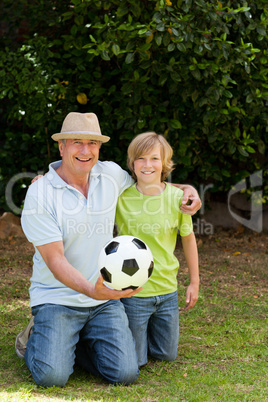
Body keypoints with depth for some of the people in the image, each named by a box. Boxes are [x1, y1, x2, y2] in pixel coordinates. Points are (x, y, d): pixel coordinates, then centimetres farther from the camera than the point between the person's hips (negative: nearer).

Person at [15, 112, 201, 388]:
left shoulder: (111, 174, 1)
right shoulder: (40, 194, -13)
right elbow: (55, 259, -18)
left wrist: (187, 190, 3)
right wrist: (91, 290, -34)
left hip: (105, 298, 4)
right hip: (56, 298, -4)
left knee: (125, 373, -13)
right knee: (52, 376, -21)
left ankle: (76, 342, 15)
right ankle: (35, 338, 13)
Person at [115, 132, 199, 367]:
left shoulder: (176, 197, -6)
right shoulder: (120, 196, -12)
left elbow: (188, 238, 7)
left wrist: (194, 282, 11)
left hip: (167, 291, 3)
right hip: (132, 292, -3)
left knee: (167, 355, 16)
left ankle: (146, 329, 43)